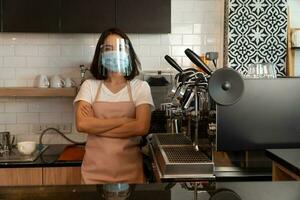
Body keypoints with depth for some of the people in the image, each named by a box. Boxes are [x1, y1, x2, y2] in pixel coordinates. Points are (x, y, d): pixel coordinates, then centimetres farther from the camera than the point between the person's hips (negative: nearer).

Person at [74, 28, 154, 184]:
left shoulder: (140, 87, -1)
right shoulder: (89, 86, 1)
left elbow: (142, 127, -15)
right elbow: (82, 124, -13)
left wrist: (96, 126, -12)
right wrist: (123, 120, -15)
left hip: (130, 170, 0)